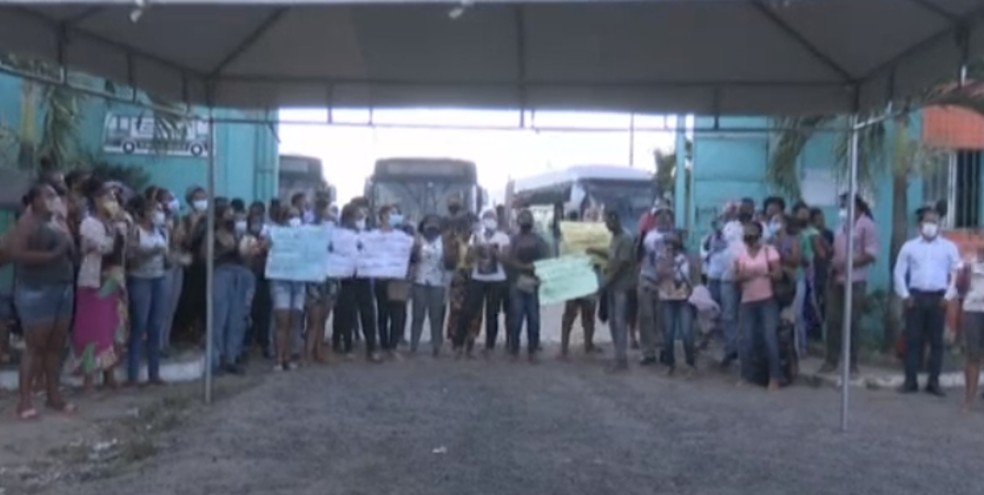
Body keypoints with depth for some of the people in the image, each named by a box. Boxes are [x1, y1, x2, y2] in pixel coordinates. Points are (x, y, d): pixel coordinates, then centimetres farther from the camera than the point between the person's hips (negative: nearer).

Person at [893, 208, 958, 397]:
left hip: (938, 297, 0)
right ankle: (910, 381, 5)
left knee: (936, 340, 3)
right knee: (913, 339, 0)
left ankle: (934, 382, 10)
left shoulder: (949, 247, 6)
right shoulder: (909, 246, 7)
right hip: (916, 296, 0)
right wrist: (904, 295, -2)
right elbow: (899, 272, 7)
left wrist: (949, 295, -3)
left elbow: (956, 273, 6)